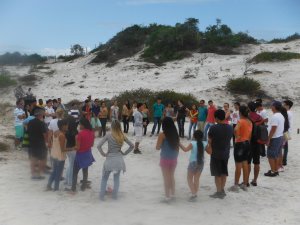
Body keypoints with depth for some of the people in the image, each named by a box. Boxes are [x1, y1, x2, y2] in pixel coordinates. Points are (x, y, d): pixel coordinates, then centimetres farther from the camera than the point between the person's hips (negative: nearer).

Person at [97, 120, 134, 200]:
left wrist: (103, 154, -3)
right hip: (119, 159, 3)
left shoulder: (108, 135, -12)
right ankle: (115, 195, 20)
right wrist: (124, 153, 9)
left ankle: (102, 196, 14)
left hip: (110, 159, -3)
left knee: (104, 178, 14)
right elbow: (132, 146, 3)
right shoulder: (122, 136, -3)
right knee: (117, 178, 19)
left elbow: (99, 146, -17)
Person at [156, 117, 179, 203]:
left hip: (165, 159, -5)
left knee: (166, 178, 5)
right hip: (174, 159, 5)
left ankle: (167, 197, 10)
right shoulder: (175, 134, 0)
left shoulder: (162, 135, -15)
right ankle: (172, 195, 27)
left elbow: (158, 147, -13)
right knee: (171, 177, 20)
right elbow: (177, 147, 7)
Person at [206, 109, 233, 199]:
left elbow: (209, 141, -10)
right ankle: (222, 190, 23)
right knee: (224, 173, 15)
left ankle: (219, 191, 11)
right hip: (226, 153, 5)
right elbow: (229, 139, 7)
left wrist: (208, 148, 8)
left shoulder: (213, 128, -18)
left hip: (216, 154, -5)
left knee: (217, 174, 5)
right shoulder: (230, 128, -2)